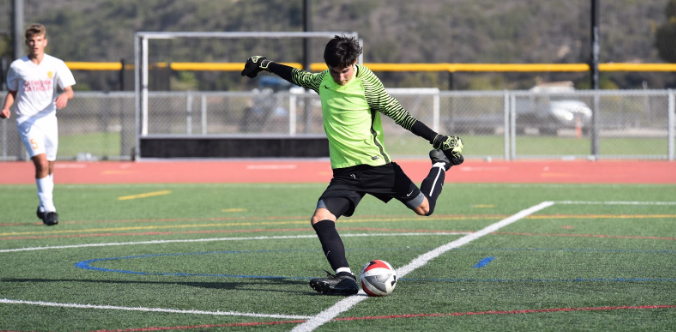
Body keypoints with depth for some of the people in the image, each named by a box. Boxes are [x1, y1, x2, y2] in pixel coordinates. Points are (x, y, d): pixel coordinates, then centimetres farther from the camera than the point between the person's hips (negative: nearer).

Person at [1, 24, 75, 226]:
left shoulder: (56, 65, 0)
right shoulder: (17, 67, -1)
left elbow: (69, 90, -3)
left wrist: (64, 96, -26)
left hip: (48, 119, 3)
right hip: (27, 121, -3)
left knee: (49, 167, 12)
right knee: (41, 162, -19)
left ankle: (43, 207, 32)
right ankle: (48, 208, -16)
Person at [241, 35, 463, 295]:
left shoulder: (368, 87, -12)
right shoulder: (323, 81, 4)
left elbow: (400, 115, -8)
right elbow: (298, 77, 26)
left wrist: (439, 139, -11)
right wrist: (265, 65, 35)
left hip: (376, 166, -4)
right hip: (344, 173, 4)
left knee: (424, 208, 7)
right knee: (320, 219, -19)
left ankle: (440, 165, 35)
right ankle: (344, 277, -28)